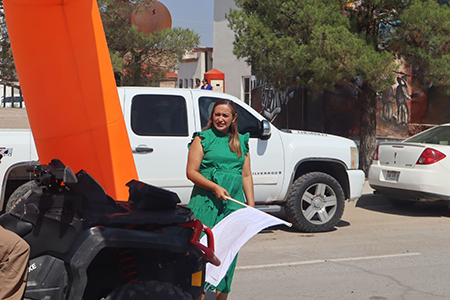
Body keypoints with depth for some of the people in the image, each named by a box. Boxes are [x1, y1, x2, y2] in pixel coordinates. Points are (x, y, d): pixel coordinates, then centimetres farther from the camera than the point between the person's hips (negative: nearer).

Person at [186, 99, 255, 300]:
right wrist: (215, 187, -15)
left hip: (233, 203, 4)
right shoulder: (202, 139, 3)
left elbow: (246, 176, 17)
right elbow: (191, 172, -3)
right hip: (206, 203, -4)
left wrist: (251, 205, 10)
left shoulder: (241, 142, 16)